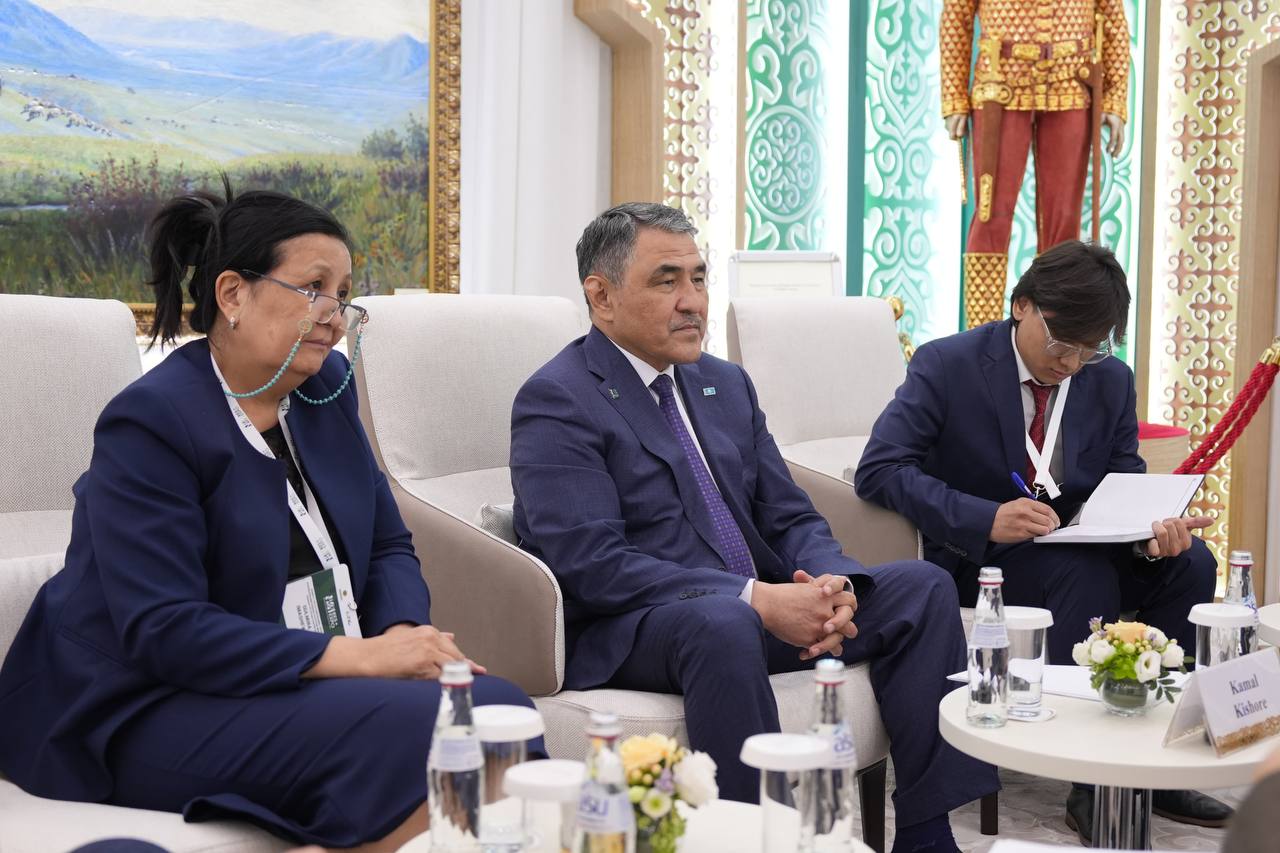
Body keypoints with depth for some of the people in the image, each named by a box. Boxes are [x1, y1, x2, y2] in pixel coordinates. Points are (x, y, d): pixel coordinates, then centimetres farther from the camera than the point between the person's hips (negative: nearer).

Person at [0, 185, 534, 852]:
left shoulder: (327, 387, 10)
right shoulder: (150, 422, -13)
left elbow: (389, 546, 12)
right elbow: (164, 631, -21)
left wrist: (405, 635, -12)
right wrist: (359, 656, -25)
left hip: (299, 687, 7)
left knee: (498, 702, -19)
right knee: (410, 724, -30)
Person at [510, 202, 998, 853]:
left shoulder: (726, 384, 17)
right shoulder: (556, 402, -8)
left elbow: (790, 518, 14)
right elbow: (591, 564, -19)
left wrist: (831, 583, -10)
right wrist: (756, 600, -24)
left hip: (758, 606, 8)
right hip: (629, 631, -7)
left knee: (923, 587, -6)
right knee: (720, 621, -38)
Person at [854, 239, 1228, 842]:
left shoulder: (1111, 381, 4)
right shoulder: (947, 364, -12)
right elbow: (878, 470, -21)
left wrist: (1152, 531, -20)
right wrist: (987, 519, -33)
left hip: (1077, 549, 5)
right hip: (978, 558, -5)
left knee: (1189, 562, -20)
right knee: (1086, 573, -33)